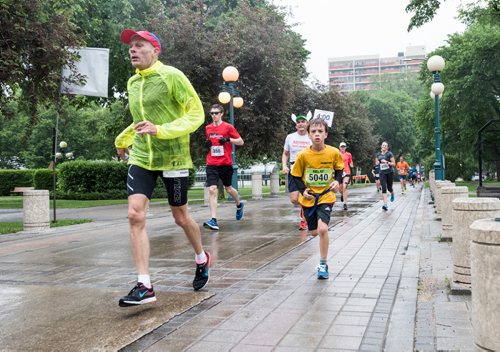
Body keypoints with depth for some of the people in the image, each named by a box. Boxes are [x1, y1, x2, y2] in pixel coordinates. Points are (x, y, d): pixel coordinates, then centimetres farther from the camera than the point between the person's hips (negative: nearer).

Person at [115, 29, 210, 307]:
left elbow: (197, 114, -14)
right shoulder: (133, 82, 10)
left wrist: (161, 130, -26)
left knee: (181, 217, 9)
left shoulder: (172, 76, -10)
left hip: (173, 158, -5)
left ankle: (202, 258, 39)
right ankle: (144, 286, -9)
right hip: (141, 158, 5)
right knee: (136, 215, -12)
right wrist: (123, 139, 30)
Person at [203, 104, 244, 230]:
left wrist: (228, 139, -17)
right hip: (211, 164, 2)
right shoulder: (208, 128, 9)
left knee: (228, 188, 14)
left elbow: (241, 141, -1)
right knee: (212, 190, -13)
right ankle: (213, 220, -16)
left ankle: (239, 205, 46)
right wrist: (207, 144, 3)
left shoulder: (228, 127, -3)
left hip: (225, 163, -2)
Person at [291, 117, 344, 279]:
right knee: (314, 232, 10)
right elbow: (296, 176, -1)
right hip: (309, 198, 2)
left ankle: (323, 264, -4)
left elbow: (339, 169, 8)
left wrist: (337, 181, -10)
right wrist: (303, 190, -15)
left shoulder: (334, 153, -11)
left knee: (322, 228, -21)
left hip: (326, 196, -2)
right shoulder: (303, 155, -12)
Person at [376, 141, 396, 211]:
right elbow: (377, 162, 22)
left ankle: (392, 194, 46)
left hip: (390, 172, -2)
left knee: (389, 188, 8)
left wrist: (387, 162, -20)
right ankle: (385, 205, -16)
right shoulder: (378, 154, 7)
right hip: (382, 173, 2)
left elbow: (394, 164, -6)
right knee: (384, 188, -11)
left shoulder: (389, 154, -5)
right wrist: (377, 163, -2)